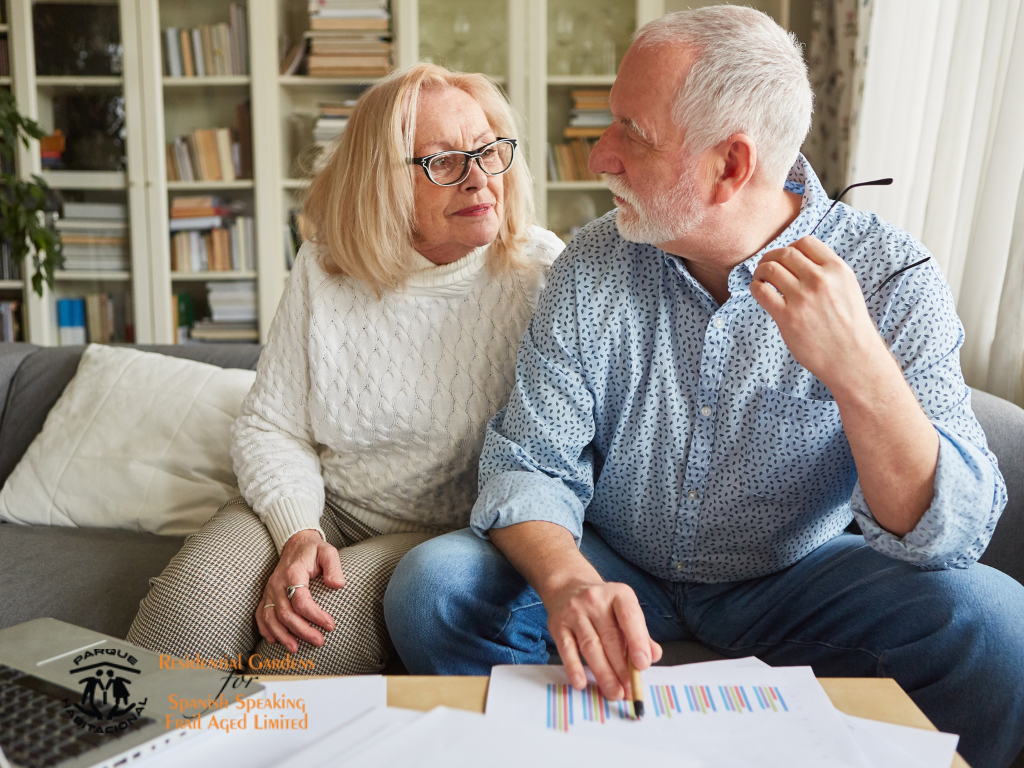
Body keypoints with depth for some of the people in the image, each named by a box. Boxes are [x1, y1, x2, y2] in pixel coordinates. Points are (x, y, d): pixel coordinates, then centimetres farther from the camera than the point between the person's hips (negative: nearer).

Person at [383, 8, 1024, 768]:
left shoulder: (891, 275, -15)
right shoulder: (591, 267, -9)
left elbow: (950, 536, -21)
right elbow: (529, 465, -11)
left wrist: (859, 369, -39)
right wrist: (567, 581, -33)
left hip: (793, 582, -1)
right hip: (614, 570, 2)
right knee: (432, 585, -21)